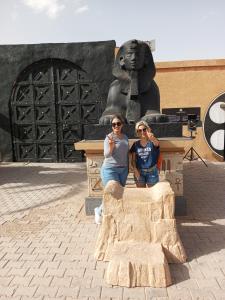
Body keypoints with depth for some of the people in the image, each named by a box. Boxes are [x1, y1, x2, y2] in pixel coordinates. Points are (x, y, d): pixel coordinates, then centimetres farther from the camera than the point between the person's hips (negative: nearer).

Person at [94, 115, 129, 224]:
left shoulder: (125, 137, 7)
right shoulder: (109, 137, -12)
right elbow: (106, 155, -18)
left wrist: (128, 167, 16)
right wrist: (111, 146, -37)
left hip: (123, 170, 7)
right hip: (110, 169, -7)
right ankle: (99, 211, 19)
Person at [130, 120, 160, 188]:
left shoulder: (152, 142, -4)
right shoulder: (136, 144, 4)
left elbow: (157, 143, -30)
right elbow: (133, 160, 7)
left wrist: (152, 138, -52)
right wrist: (135, 170, -10)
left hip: (152, 171, -2)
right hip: (139, 172, 2)